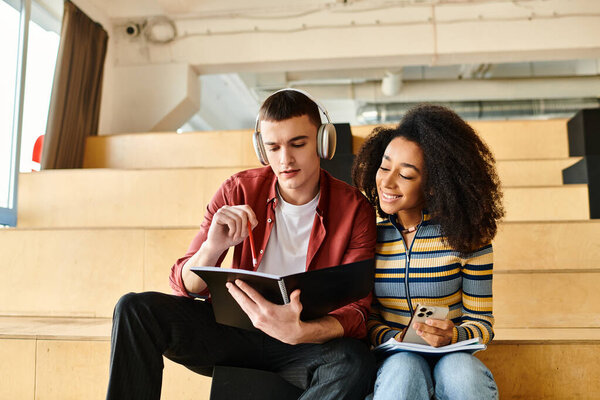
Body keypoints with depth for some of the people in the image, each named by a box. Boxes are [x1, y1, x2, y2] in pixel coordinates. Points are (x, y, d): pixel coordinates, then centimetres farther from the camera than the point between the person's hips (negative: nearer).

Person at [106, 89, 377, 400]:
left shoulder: (354, 209, -8)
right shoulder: (238, 192, -4)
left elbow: (357, 309, -15)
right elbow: (183, 286, -4)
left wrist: (300, 331, -38)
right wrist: (212, 247, -28)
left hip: (305, 342, -1)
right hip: (234, 328, 2)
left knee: (355, 361, -34)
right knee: (135, 308, -17)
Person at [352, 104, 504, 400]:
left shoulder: (466, 236, -7)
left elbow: (481, 323, -2)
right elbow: (367, 315, 4)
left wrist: (452, 336, -23)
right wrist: (390, 337, -17)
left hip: (453, 358, 0)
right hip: (394, 362, 0)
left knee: (460, 369, -34)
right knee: (404, 367, -34)